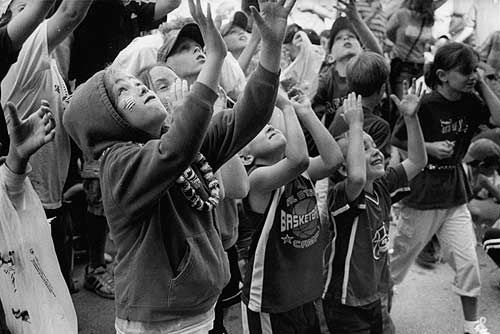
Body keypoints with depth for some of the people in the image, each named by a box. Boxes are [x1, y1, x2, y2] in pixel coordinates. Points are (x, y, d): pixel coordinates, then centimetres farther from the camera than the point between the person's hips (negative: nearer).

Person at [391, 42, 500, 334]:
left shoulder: (470, 102, 1)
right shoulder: (425, 105, -15)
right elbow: (394, 141, -8)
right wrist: (428, 147, -19)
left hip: (455, 196, 5)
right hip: (422, 197, -5)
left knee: (468, 261, 5)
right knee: (400, 258, 10)